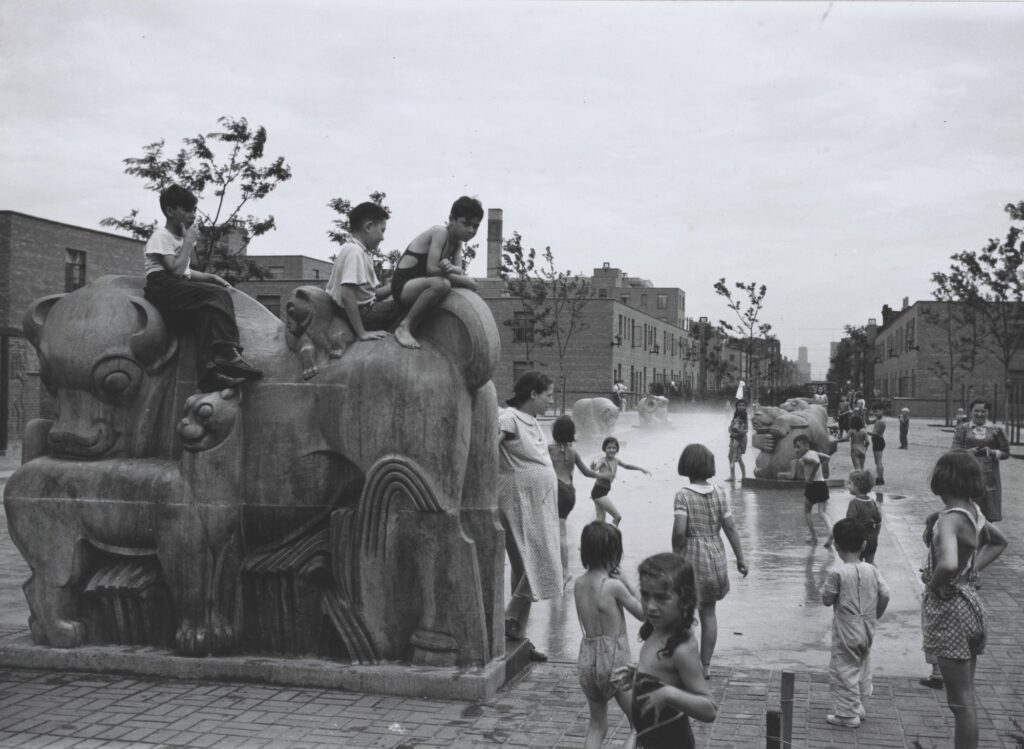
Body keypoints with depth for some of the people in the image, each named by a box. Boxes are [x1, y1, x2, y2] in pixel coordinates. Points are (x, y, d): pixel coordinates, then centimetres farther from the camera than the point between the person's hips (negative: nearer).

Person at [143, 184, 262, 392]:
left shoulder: (179, 237, 26)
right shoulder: (160, 237, -3)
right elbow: (176, 270, -16)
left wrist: (211, 277, 15)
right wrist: (189, 241, -6)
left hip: (180, 292, 8)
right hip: (163, 288, -8)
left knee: (207, 310, -24)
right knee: (217, 296, -28)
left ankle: (208, 372, -38)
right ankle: (228, 354, -38)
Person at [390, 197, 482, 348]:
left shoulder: (458, 242, 10)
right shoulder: (440, 232, -18)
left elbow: (459, 270, -3)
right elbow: (431, 269, -26)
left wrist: (451, 268, -29)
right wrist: (465, 281, -20)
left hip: (419, 286, 10)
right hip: (403, 286, -10)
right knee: (441, 284, -36)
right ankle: (405, 327, -23)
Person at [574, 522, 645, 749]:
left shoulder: (578, 584, 2)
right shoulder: (614, 585, -16)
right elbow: (644, 613, -5)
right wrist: (627, 583, -1)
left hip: (587, 659, 6)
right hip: (613, 660, -6)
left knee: (597, 726, 19)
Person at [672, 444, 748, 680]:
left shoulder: (683, 495, -13)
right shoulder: (719, 493, 0)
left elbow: (679, 530, -22)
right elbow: (730, 528, 0)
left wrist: (676, 553, -5)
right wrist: (740, 559, 7)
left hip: (692, 560, -5)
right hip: (716, 558, 5)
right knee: (708, 613, 16)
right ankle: (706, 665, 24)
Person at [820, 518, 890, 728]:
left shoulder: (837, 573, -18)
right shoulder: (872, 570, -4)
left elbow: (827, 599, -13)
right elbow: (885, 594, -2)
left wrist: (825, 588, 7)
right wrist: (875, 616, 11)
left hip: (845, 633, -6)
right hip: (867, 631, 6)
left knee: (843, 671, 5)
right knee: (862, 669, 20)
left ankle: (847, 714, 9)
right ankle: (858, 707, 31)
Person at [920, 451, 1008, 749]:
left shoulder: (950, 518, -23)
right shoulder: (973, 512, 3)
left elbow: (948, 565, -40)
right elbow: (999, 542, 24)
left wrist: (932, 586, -21)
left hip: (948, 609, -9)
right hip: (968, 600, 9)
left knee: (961, 700, 0)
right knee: (965, 696, 19)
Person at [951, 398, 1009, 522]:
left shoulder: (995, 430, 6)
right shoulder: (963, 429, 6)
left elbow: (1005, 453, 7)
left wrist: (992, 452, -12)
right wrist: (968, 452, -20)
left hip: (989, 476, 1)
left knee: (988, 516, 2)